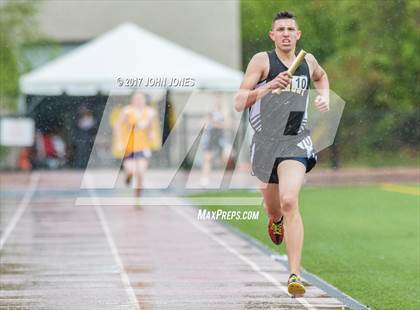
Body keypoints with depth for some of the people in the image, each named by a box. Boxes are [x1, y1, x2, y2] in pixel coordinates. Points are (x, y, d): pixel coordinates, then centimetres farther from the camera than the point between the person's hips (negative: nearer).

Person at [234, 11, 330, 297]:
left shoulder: (308, 61, 9)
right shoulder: (262, 61, -3)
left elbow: (321, 76, 35)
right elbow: (239, 103, -10)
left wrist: (325, 96, 15)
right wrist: (267, 87, -25)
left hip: (296, 142, 0)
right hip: (265, 141, 0)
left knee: (289, 201, -23)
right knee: (273, 207, 18)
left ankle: (295, 275, -25)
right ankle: (276, 223, 59)